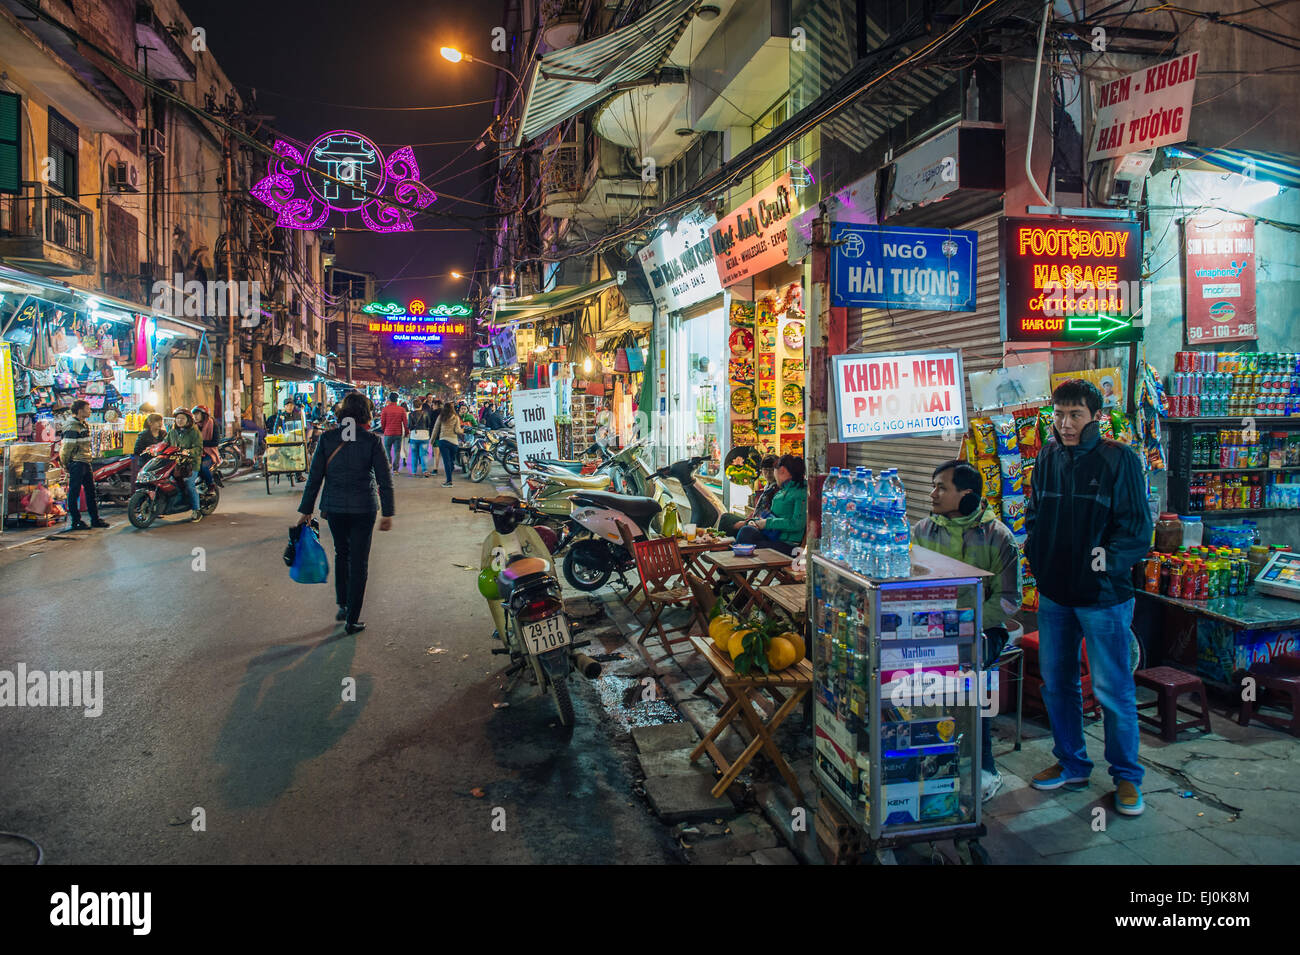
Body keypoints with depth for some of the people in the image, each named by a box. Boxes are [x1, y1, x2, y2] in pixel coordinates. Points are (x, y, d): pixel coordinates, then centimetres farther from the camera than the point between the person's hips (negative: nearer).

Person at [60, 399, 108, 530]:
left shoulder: (84, 424, 14)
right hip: (76, 463, -10)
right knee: (74, 493, -1)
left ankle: (95, 519, 20)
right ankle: (76, 522, 4)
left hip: (86, 462, 10)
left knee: (91, 491, 13)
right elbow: (67, 447, -16)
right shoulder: (72, 427, -16)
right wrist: (66, 465, -9)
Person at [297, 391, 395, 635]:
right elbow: (385, 479, -7)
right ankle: (352, 619, 8)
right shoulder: (372, 440, -8)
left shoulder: (327, 438, -3)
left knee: (341, 553, 24)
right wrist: (387, 512, 0)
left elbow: (314, 476, -1)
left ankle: (342, 606, 28)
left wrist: (305, 510, 6)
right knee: (359, 561, 6)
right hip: (363, 508, -2)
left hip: (334, 506, 2)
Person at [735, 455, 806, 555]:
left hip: (786, 544, -8)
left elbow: (797, 524, -17)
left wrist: (767, 523, -13)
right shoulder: (782, 490, 21)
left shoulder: (801, 491, -7)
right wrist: (754, 521, 5)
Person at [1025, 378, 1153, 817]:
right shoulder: (1048, 457, 5)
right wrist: (1035, 552, 3)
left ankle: (1126, 776, 22)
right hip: (1054, 592, 5)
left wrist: (1110, 560, -22)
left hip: (1103, 596, -5)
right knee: (1056, 683, 14)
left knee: (1113, 690, 4)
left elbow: (1137, 529, -9)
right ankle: (1071, 764, 32)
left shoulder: (1119, 459, -9)